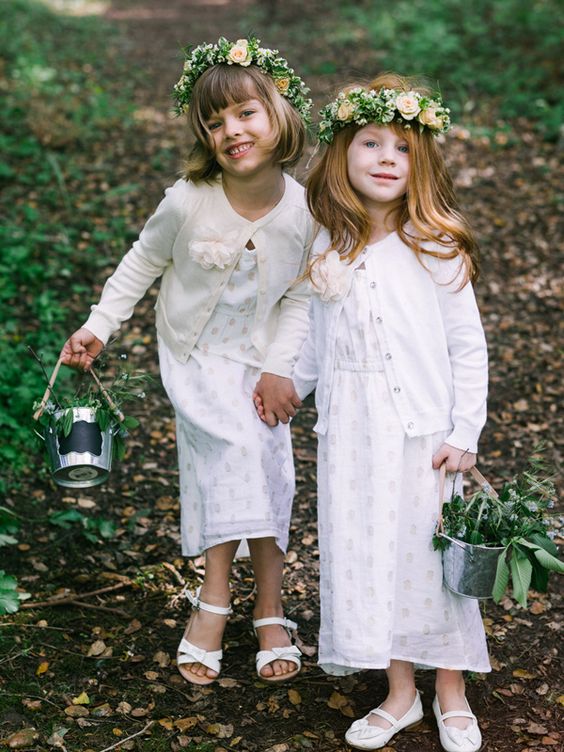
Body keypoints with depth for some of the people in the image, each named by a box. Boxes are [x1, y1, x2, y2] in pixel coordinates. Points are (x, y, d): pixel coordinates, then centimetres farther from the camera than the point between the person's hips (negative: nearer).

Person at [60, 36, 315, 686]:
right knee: (231, 447, -22)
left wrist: (278, 369, -11)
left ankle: (269, 610, 14)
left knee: (267, 472, -2)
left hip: (261, 358, 2)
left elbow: (300, 298, -5)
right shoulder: (188, 201, -21)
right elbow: (142, 264, -4)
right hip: (196, 353, -2)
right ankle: (216, 599, -9)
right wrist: (98, 326, -4)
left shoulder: (302, 211, -17)